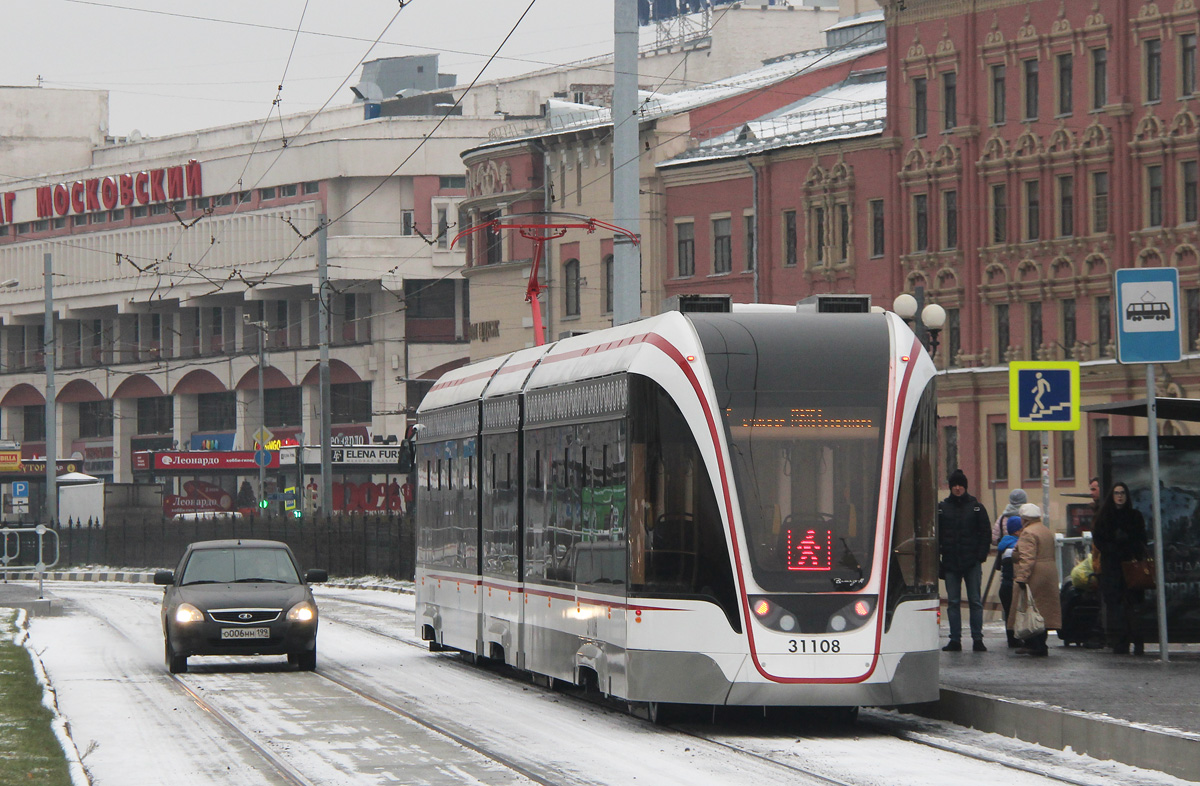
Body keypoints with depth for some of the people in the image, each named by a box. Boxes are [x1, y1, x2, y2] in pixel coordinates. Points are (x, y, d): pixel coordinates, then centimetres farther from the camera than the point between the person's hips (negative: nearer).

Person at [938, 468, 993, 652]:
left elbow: (986, 533, 5)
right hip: (950, 562, 1)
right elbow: (936, 534, 7)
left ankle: (977, 639, 2)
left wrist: (981, 556, -6)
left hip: (972, 562, -1)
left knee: (975, 601, -1)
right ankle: (955, 640, 4)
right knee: (953, 602, 2)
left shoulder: (976, 507, 5)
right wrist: (937, 558, -3)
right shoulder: (942, 508, 8)